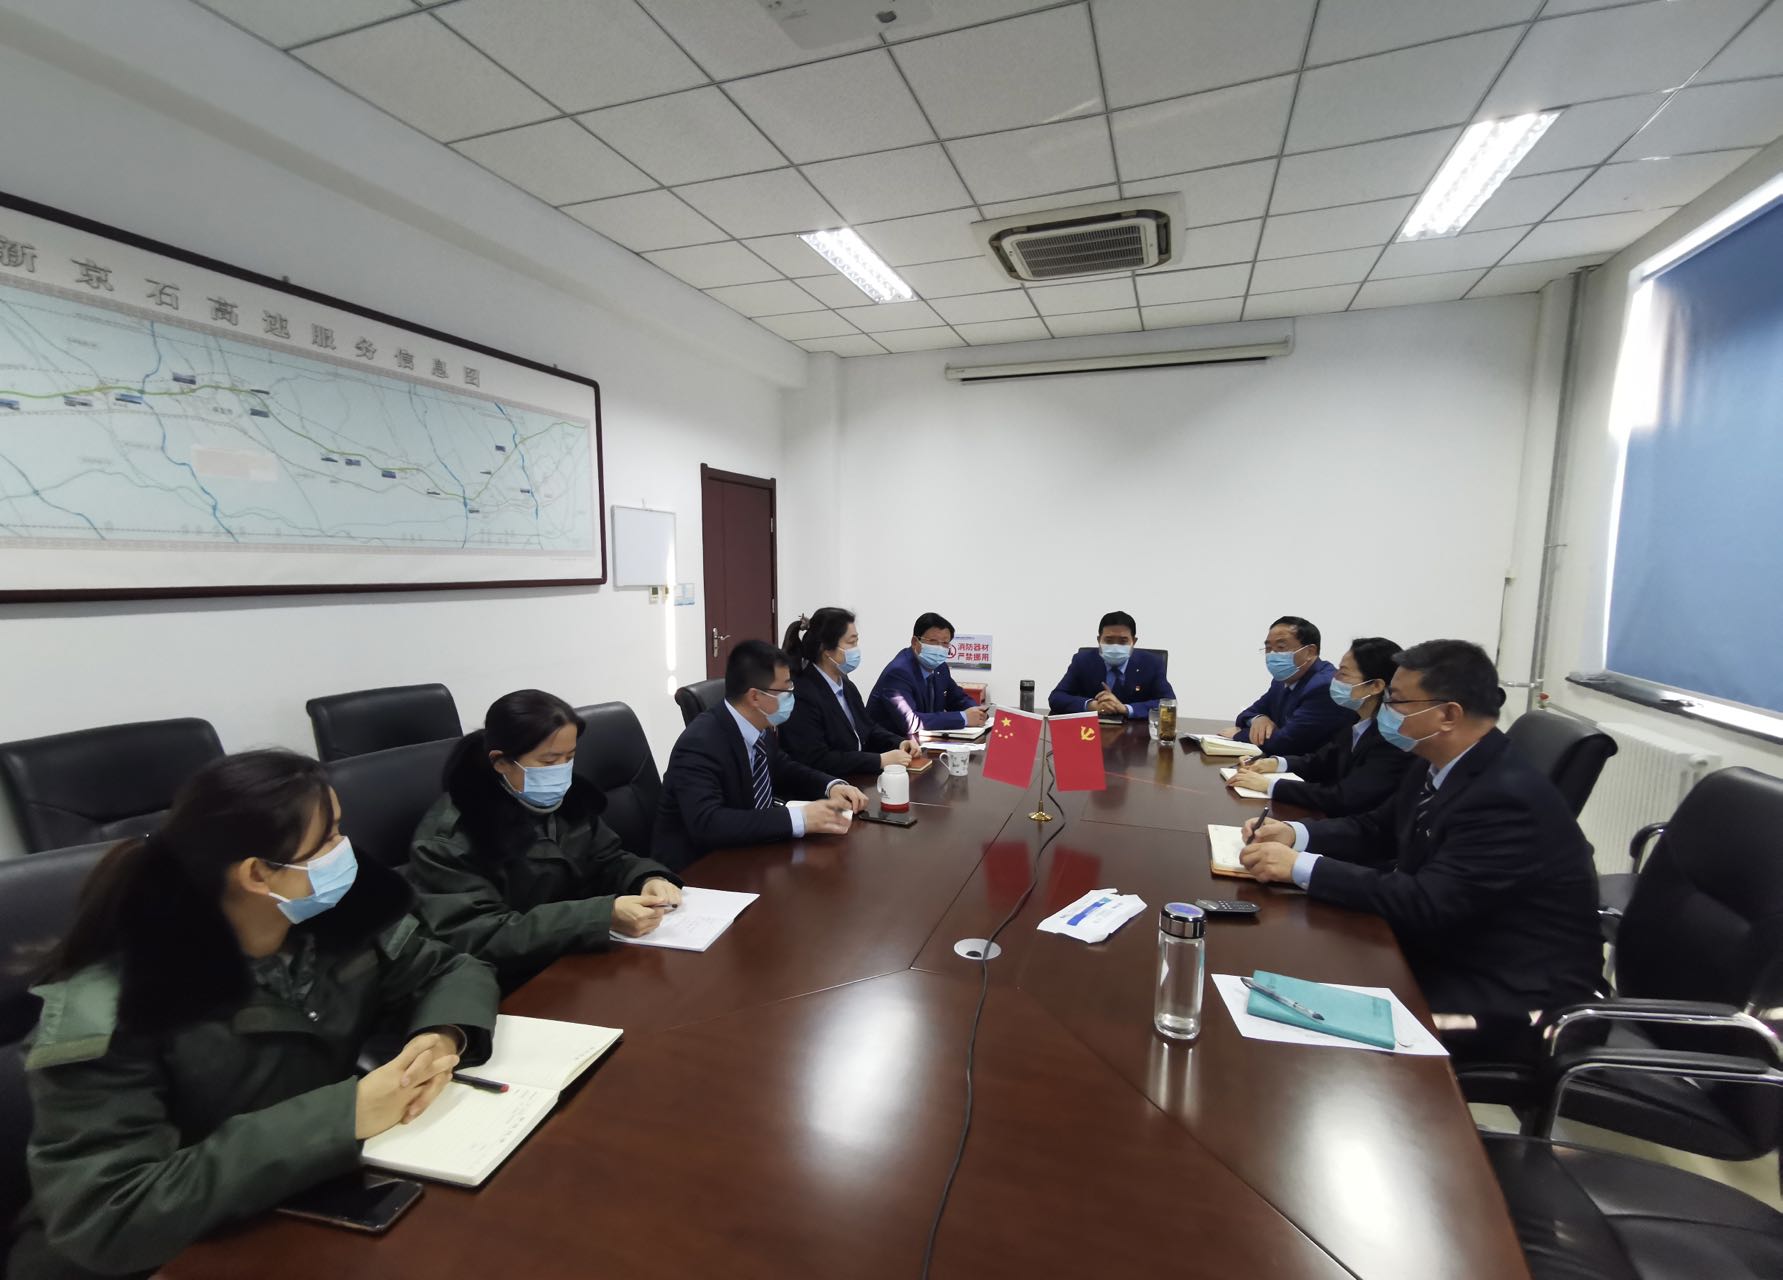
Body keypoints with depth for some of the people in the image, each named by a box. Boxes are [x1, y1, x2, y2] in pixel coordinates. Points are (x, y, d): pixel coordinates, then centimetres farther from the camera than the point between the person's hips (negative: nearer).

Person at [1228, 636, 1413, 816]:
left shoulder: (1393, 739, -24)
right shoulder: (1356, 720, 1)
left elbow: (1342, 799, -29)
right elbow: (1320, 761, 13)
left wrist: (1269, 784, -23)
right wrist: (1276, 763, -4)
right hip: (1337, 821, 6)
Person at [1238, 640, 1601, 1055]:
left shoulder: (1508, 797, -28)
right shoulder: (1437, 765, -1)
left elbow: (1425, 904, -32)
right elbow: (1377, 830, 11)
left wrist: (1300, 866, -30)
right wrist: (1294, 834, -7)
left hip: (1513, 998, -7)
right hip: (1449, 947, 8)